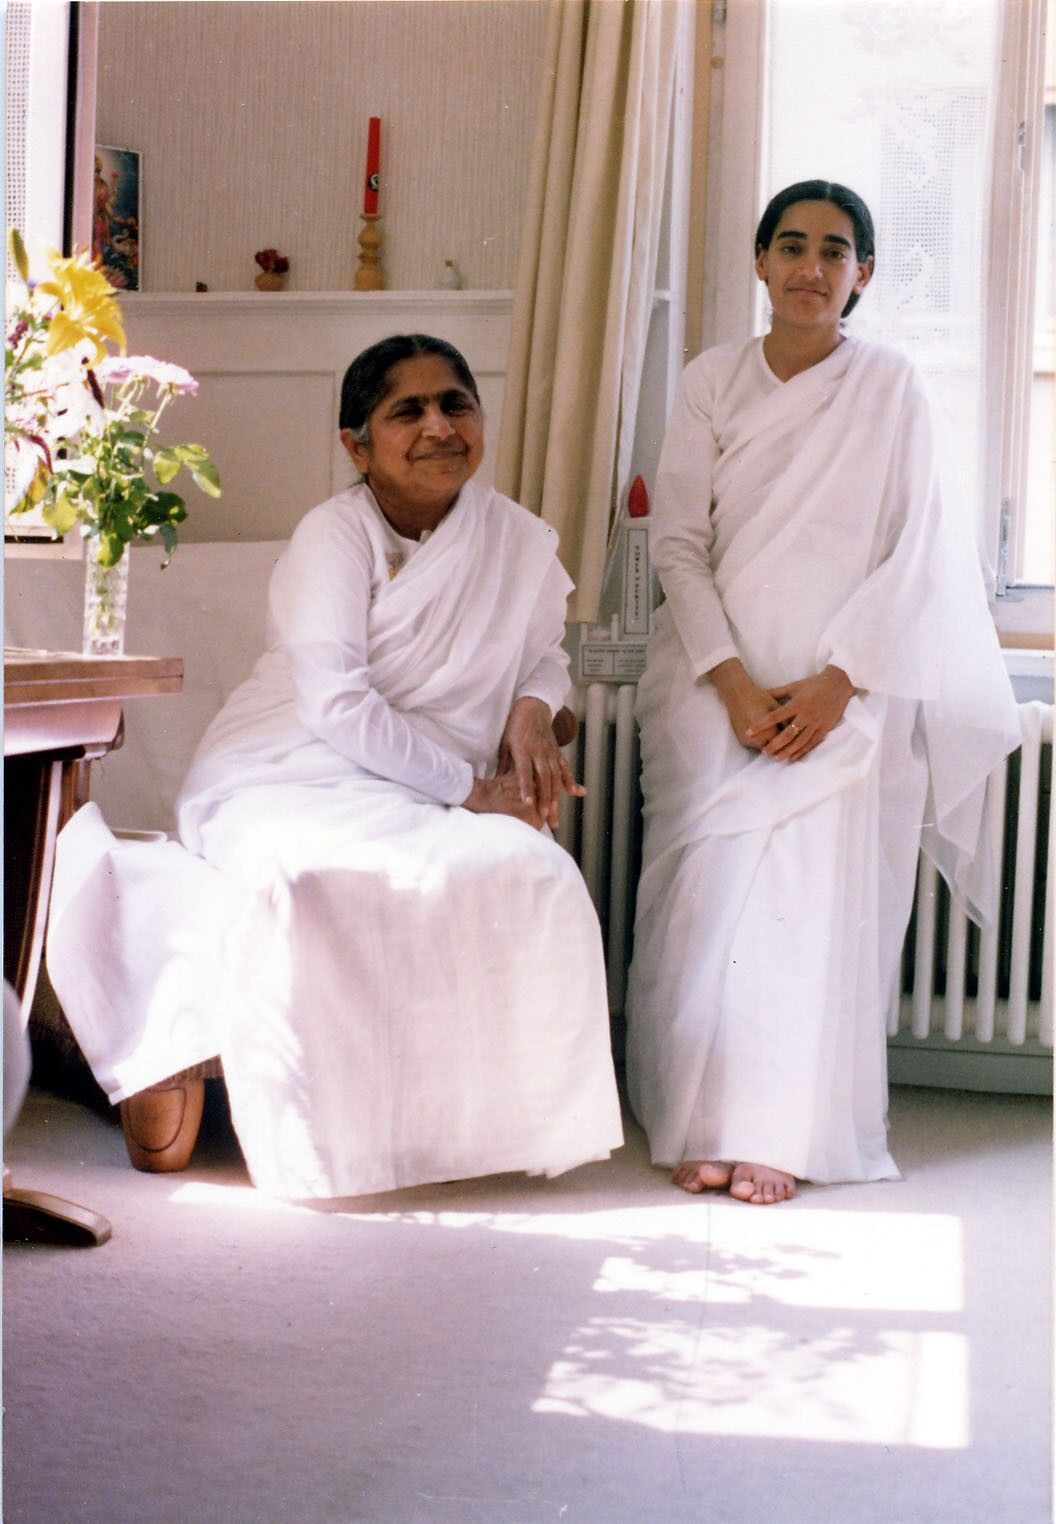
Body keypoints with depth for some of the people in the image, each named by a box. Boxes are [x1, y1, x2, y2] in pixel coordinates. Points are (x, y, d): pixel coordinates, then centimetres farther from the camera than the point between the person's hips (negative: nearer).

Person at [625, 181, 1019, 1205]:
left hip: (843, 691, -1)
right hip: (717, 686, 1)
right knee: (707, 901, -5)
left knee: (817, 901, -9)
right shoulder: (712, 383, 4)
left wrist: (834, 684, -12)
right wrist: (735, 686, -10)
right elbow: (677, 544, 1)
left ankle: (781, 1133, 0)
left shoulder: (889, 388, 2)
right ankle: (700, 1123, 7)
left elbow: (912, 554, -2)